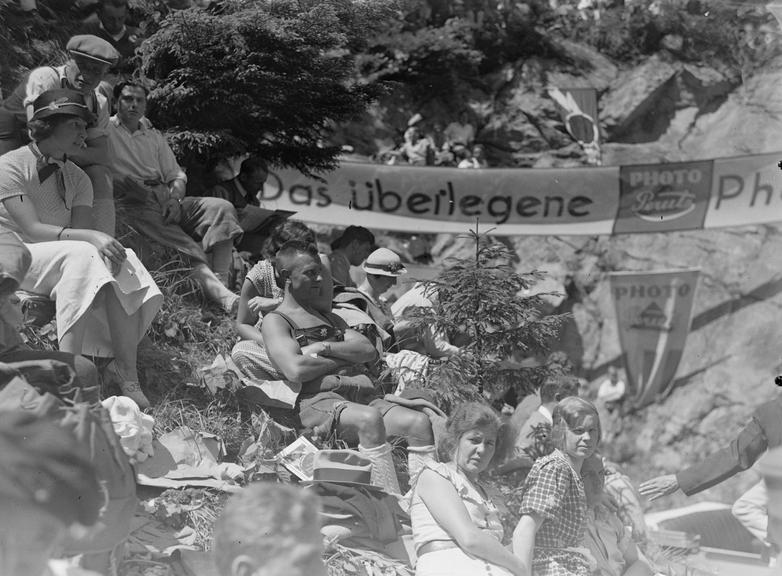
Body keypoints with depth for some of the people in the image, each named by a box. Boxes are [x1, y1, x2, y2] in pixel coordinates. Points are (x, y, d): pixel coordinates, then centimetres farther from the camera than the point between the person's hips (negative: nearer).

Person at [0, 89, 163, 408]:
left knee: (123, 263, -21)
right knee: (80, 256, -34)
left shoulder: (77, 178, 11)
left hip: (70, 261, 6)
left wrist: (99, 243, -28)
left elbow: (81, 232, -3)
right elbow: (31, 230, -21)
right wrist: (91, 237, -32)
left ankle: (126, 370, -27)